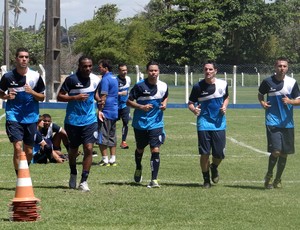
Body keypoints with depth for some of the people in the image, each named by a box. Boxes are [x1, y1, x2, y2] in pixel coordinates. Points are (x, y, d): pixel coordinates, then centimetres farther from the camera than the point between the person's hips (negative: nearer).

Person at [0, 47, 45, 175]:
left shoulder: (35, 76, -1)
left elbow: (42, 97, 4)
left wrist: (32, 92, -16)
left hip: (31, 118, 2)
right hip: (13, 117, -2)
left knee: (29, 152, 9)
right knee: (18, 148, -16)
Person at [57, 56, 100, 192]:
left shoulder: (95, 79, 2)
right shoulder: (71, 79, -11)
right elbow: (59, 97, -10)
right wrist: (75, 97, -22)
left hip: (90, 120, 2)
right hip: (73, 120, -2)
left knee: (89, 148, -12)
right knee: (73, 150, 12)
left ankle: (84, 181, -6)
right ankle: (73, 175, 37)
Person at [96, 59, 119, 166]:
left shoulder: (105, 79, -14)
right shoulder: (114, 78, 15)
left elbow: (103, 97, -18)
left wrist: (100, 110, -17)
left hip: (106, 111, -9)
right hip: (115, 112, 9)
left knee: (102, 136, -4)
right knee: (112, 135, 12)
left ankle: (105, 159, -4)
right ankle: (113, 159, 12)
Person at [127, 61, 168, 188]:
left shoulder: (163, 86, -2)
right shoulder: (139, 86, -12)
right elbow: (129, 101, -7)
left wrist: (164, 104, -1)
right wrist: (141, 107, -21)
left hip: (156, 124, 1)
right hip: (140, 123, -1)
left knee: (155, 150, -12)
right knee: (140, 149, 18)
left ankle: (154, 180, -9)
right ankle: (138, 169, 48)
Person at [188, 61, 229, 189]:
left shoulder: (222, 84, 1)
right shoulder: (198, 86, -5)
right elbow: (190, 103, 2)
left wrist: (224, 106, -1)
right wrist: (194, 109, -21)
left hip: (219, 124, 2)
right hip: (204, 123, -2)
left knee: (219, 154, -1)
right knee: (204, 153, -5)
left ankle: (214, 168, 34)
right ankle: (206, 179, 14)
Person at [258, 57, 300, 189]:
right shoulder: (268, 82, -2)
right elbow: (260, 94, 15)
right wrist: (262, 103, -6)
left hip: (287, 123, 3)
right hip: (272, 122, -3)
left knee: (284, 153, 7)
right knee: (276, 151, -15)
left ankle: (278, 179, 25)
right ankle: (269, 176, 8)